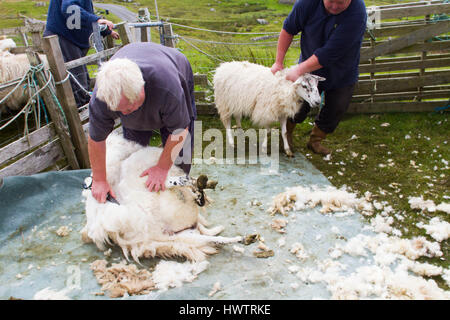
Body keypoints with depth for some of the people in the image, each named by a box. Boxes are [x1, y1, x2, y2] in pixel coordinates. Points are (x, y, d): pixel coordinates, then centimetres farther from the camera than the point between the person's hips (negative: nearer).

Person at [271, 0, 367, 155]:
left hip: (342, 75, -1)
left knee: (334, 111, 8)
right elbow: (288, 29, -8)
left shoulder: (357, 13, -32)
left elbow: (330, 53, -34)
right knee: (300, 104, 7)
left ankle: (315, 141, 32)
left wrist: (299, 69, -32)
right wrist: (279, 62, -9)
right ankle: (287, 133, 36)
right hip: (309, 64, 1)